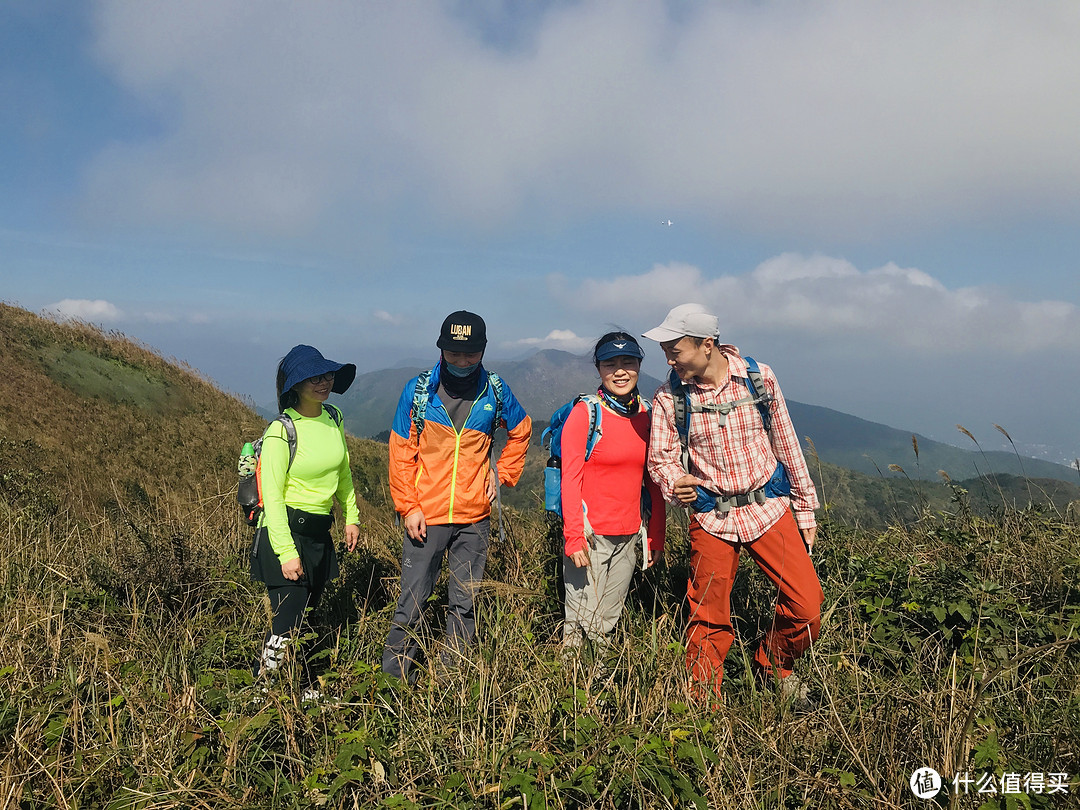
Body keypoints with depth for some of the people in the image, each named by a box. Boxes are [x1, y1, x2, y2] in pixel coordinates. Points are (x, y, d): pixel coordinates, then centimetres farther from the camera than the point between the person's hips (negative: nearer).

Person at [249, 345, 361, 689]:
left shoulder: (333, 418, 5)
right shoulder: (282, 431, -15)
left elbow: (343, 472, 19)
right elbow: (272, 495, -16)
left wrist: (351, 516, 18)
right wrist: (286, 552, -19)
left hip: (319, 533, 6)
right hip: (284, 531, -6)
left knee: (301, 613, 13)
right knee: (287, 625, -7)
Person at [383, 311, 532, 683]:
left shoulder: (495, 390, 1)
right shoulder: (418, 390, -3)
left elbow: (521, 431, 19)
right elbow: (401, 453, -1)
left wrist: (503, 473, 9)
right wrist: (408, 507, -6)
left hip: (474, 516, 2)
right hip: (426, 515, -1)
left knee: (465, 603, 9)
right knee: (412, 600, 2)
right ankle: (394, 676, 17)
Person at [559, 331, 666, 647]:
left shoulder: (648, 414, 5)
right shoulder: (584, 413, -8)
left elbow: (653, 481, 10)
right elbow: (570, 479, -10)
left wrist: (656, 536, 9)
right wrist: (574, 537, -16)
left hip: (630, 534, 4)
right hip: (591, 533, -4)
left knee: (608, 620, 14)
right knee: (582, 621, 0)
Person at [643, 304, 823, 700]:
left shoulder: (759, 377, -6)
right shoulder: (669, 397, -7)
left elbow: (786, 444, 3)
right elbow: (661, 457, 1)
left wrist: (805, 510, 8)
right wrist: (674, 483, -24)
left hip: (768, 507, 1)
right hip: (711, 518, 0)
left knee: (807, 606, -3)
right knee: (709, 621, 6)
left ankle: (772, 665, 28)